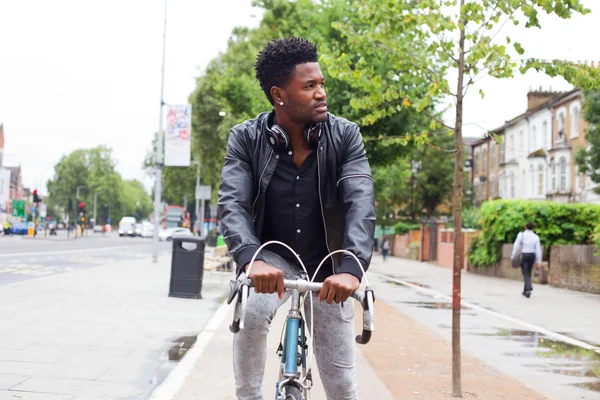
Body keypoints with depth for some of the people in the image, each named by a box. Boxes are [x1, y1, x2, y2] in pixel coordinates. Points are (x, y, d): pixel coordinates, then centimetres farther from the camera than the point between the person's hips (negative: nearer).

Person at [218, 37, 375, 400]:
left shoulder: (345, 135, -15)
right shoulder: (246, 139, -13)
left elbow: (361, 203, -26)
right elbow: (232, 203, -24)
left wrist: (351, 268, -44)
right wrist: (251, 258, -45)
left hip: (328, 267, 1)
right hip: (274, 258, 0)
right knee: (251, 311, -35)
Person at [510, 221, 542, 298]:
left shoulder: (521, 235, -7)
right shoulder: (536, 237, 0)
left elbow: (516, 246, -8)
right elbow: (538, 249, -2)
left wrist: (513, 257, 1)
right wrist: (538, 261, 1)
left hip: (524, 255, -3)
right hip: (532, 256, 3)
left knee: (525, 274, -3)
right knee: (528, 273, 16)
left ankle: (529, 289, -24)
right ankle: (525, 291, 22)